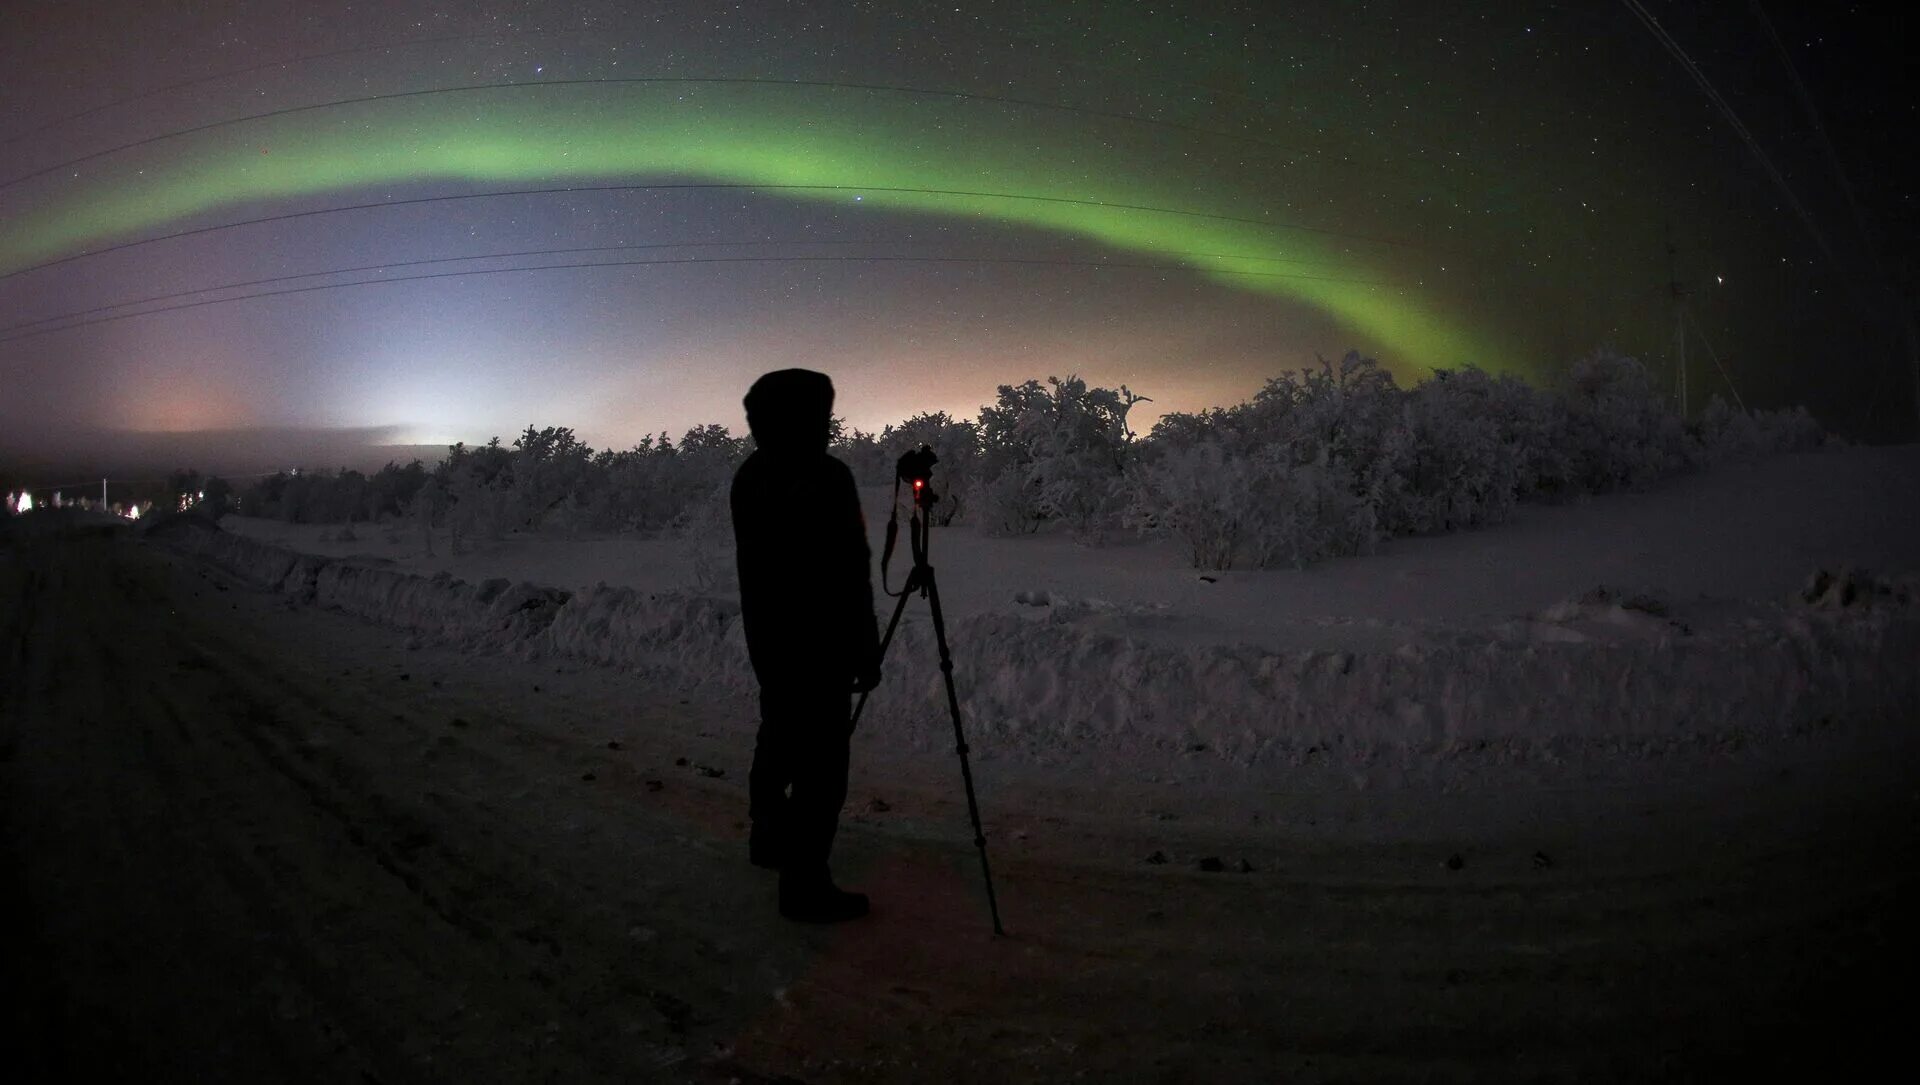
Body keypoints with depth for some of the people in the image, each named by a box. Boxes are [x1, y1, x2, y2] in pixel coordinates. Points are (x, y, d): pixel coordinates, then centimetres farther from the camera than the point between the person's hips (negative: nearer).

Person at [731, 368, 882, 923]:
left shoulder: (748, 477, 8)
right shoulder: (826, 477, -18)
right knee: (820, 760, -4)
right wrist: (866, 652, -12)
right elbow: (849, 576, -18)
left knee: (780, 739, 23)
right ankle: (805, 884, -1)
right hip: (820, 644, -9)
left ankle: (769, 840, 39)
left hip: (768, 638, 9)